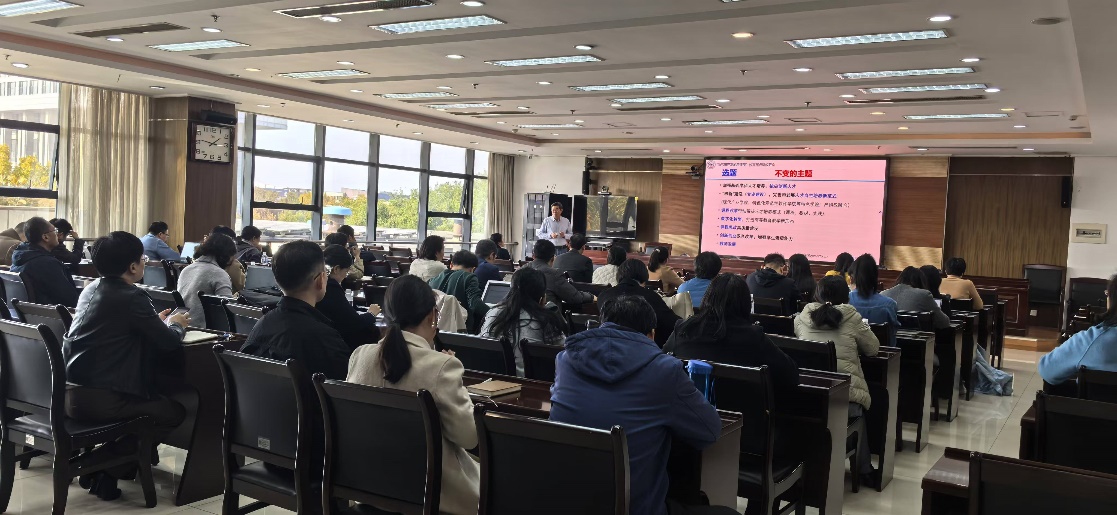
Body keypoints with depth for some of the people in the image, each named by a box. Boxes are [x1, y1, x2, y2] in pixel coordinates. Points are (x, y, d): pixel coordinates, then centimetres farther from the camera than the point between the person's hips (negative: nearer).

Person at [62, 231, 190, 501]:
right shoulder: (132, 296, -14)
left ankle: (102, 462, 21)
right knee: (174, 411, 7)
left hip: (70, 393, 9)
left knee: (155, 397, 27)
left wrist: (156, 321, 23)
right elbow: (169, 343, -11)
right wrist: (175, 325, 10)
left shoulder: (91, 289, 12)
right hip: (100, 399, -9)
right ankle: (101, 466, 1)